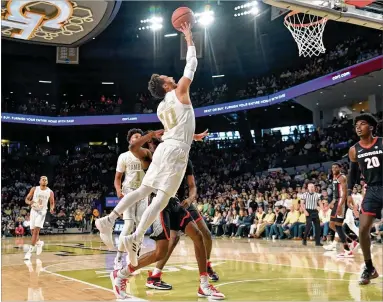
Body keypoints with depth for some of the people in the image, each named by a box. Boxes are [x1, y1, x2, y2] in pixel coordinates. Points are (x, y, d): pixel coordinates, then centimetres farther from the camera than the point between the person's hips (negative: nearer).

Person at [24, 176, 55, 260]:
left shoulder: (50, 192, -2)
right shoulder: (34, 189, -2)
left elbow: (52, 203, 8)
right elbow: (26, 199, 0)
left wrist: (52, 208, -13)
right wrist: (29, 202, -23)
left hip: (42, 212, -2)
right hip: (34, 211, 2)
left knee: (36, 231, -15)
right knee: (33, 231, 9)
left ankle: (30, 251, -12)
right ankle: (39, 243, 39)